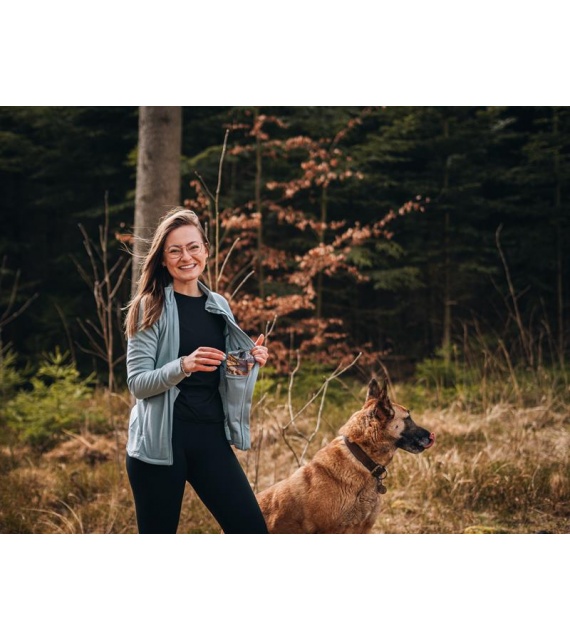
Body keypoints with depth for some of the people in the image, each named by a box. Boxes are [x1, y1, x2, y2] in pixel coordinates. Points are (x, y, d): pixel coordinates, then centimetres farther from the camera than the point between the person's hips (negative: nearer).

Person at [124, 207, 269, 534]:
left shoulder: (219, 306, 10)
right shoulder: (150, 307, -5)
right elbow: (137, 382, -11)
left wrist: (250, 363, -2)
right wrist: (183, 366, -28)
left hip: (211, 436, 5)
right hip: (161, 441, -5)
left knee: (252, 531, -2)